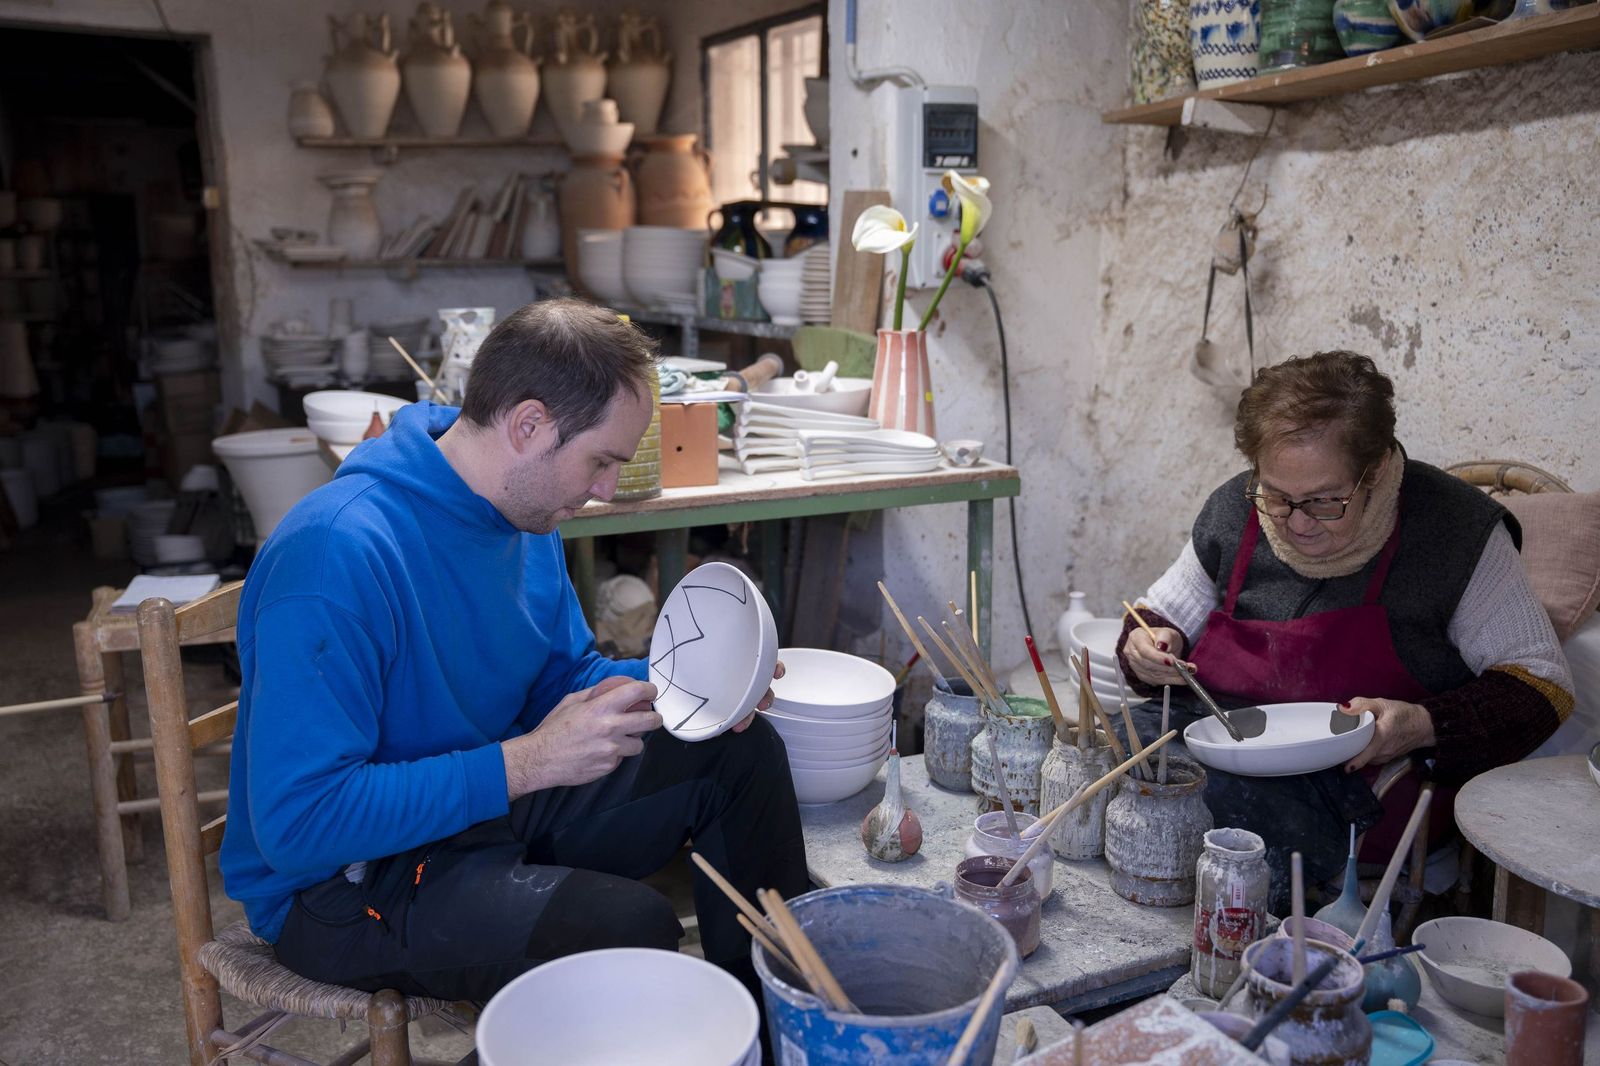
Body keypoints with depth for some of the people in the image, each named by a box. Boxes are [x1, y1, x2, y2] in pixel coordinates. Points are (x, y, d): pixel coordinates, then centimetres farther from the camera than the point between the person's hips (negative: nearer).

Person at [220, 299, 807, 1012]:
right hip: (340, 880, -8)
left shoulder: (523, 513, 0)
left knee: (743, 752, 3)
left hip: (492, 803, 9)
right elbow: (297, 822, -30)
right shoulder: (339, 552, -28)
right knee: (629, 924, -33)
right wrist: (528, 761, -29)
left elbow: (566, 676, 14)